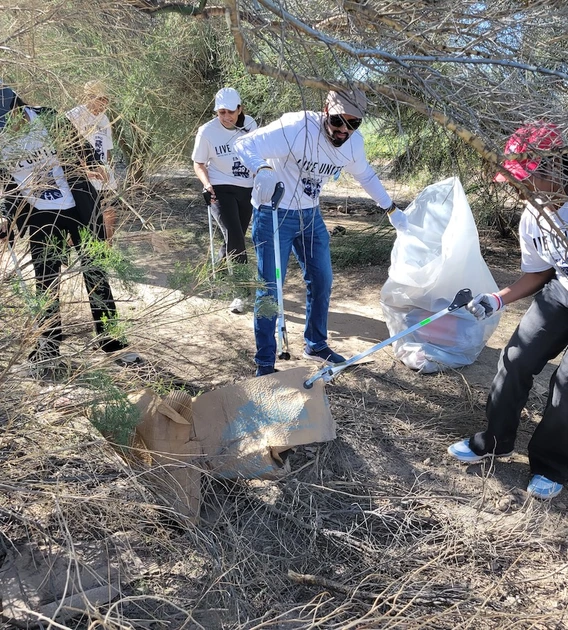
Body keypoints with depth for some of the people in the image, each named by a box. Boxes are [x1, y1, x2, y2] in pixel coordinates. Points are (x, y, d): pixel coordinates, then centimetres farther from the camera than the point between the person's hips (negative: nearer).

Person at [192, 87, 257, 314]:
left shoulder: (250, 124, -3)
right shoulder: (207, 131, -12)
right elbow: (199, 164, -2)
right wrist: (207, 184, -19)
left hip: (247, 189, 5)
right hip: (221, 190, -4)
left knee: (235, 240, 13)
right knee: (235, 239, -19)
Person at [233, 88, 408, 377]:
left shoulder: (353, 141, -5)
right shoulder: (295, 127, -26)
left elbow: (364, 174, 14)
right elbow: (244, 144, -29)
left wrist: (391, 208, 16)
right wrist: (262, 170, -50)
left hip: (310, 215, 7)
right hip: (274, 215, -6)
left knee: (321, 282, 12)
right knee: (270, 289, -4)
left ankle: (316, 344, 33)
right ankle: (265, 363, 10)